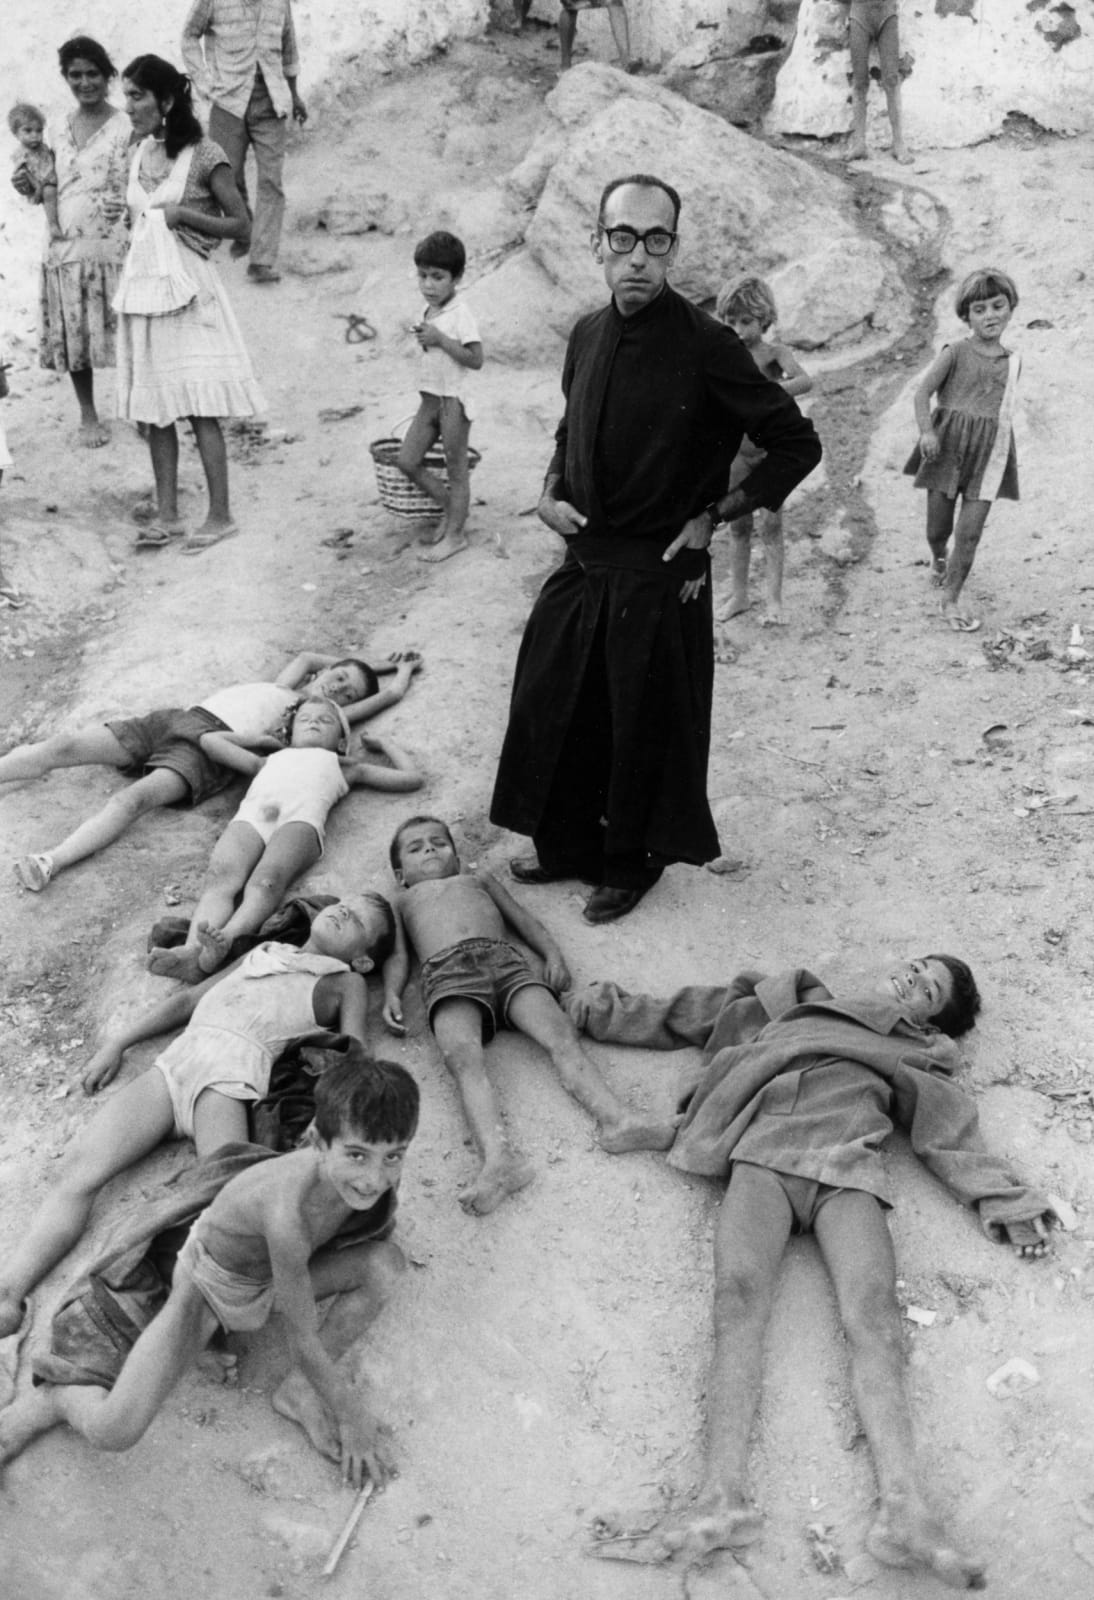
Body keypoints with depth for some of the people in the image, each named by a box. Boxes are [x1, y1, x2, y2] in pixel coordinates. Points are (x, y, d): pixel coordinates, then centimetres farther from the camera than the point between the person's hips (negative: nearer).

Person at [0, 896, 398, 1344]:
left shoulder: (346, 982, 20)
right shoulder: (265, 951, 34)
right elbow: (189, 998, 35)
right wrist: (117, 1042, 25)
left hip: (231, 1076, -3)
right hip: (175, 1060, 3)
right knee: (76, 1173, -14)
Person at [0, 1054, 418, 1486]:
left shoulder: (379, 1172, -25)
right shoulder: (290, 1213, -43)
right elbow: (302, 1341, -29)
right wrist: (353, 1417, -17)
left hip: (273, 1277, 6)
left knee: (386, 1262, -20)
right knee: (113, 1431, -23)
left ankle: (300, 1388, -3)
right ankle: (53, 1399, 12)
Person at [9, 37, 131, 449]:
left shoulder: (126, 128, -4)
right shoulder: (60, 131, 12)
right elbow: (56, 188, 20)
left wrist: (128, 206, -27)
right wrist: (31, 188, 0)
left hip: (112, 246, -5)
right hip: (65, 247, 5)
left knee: (123, 330, -3)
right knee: (72, 334, 8)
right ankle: (88, 415, 22)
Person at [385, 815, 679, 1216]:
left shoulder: (478, 878, 42)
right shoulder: (401, 901, 38)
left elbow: (523, 918, 31)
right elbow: (396, 955, 22)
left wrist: (552, 954, 9)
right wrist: (390, 995, -1)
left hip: (504, 959, 2)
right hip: (446, 972, -2)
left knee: (561, 1034, -26)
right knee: (463, 1058, -33)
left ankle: (615, 1120, -46)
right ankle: (497, 1156, -55)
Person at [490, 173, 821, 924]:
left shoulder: (706, 346, -16)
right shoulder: (589, 335, 3)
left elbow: (798, 445, -10)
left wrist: (712, 516, -11)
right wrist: (550, 494, 4)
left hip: (660, 576, -6)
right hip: (582, 563, 6)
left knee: (645, 728, 8)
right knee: (551, 712, 14)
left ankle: (631, 863, 30)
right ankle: (567, 846, 35)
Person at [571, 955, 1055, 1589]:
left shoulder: (913, 1055, 32)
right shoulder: (784, 1006, 35)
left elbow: (953, 1134, 16)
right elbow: (677, 1017, 39)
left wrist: (1008, 1203, 0)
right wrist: (604, 1009, 35)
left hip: (847, 1167, 0)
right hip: (763, 1155, 0)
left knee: (873, 1309, -27)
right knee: (739, 1294, -27)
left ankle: (906, 1507, -43)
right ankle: (723, 1498, -42)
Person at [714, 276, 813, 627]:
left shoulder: (776, 354, -10)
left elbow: (804, 381, -28)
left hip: (772, 449, -3)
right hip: (737, 450, 4)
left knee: (770, 524, -5)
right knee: (738, 525, 10)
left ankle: (774, 600, -1)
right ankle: (738, 594, 21)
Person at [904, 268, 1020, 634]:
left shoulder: (1013, 362, 9)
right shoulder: (956, 353, -4)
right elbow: (923, 392, -11)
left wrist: (1007, 454, 19)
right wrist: (926, 431, -26)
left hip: (989, 454, 2)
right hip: (947, 446, -2)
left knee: (970, 533, -5)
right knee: (937, 527, 8)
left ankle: (950, 599, 6)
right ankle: (938, 561, 43)